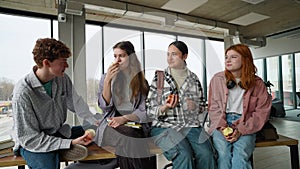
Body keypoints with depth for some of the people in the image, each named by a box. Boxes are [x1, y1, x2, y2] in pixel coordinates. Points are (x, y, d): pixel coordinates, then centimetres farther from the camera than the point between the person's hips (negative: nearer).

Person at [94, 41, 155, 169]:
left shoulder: (142, 81, 11)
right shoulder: (106, 78, 11)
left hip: (134, 125, 1)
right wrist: (108, 80, -10)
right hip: (111, 126, -1)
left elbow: (144, 111, 3)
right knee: (129, 135, -34)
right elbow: (104, 106, 0)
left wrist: (124, 118, -14)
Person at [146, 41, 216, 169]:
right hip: (165, 126, -2)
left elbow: (202, 105, 21)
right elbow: (149, 111, 1)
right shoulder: (159, 78, 3)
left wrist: (195, 106, -3)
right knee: (184, 155, -28)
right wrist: (165, 107, -19)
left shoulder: (194, 78, 12)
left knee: (206, 155, -24)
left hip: (191, 125, 3)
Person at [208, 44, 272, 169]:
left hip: (245, 126, 0)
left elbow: (262, 112, 1)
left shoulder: (257, 83, 5)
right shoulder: (217, 79, 5)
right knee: (223, 153, -25)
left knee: (241, 155, -27)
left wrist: (241, 130, -11)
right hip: (222, 123, 0)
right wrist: (222, 126, -9)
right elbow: (213, 107, 6)